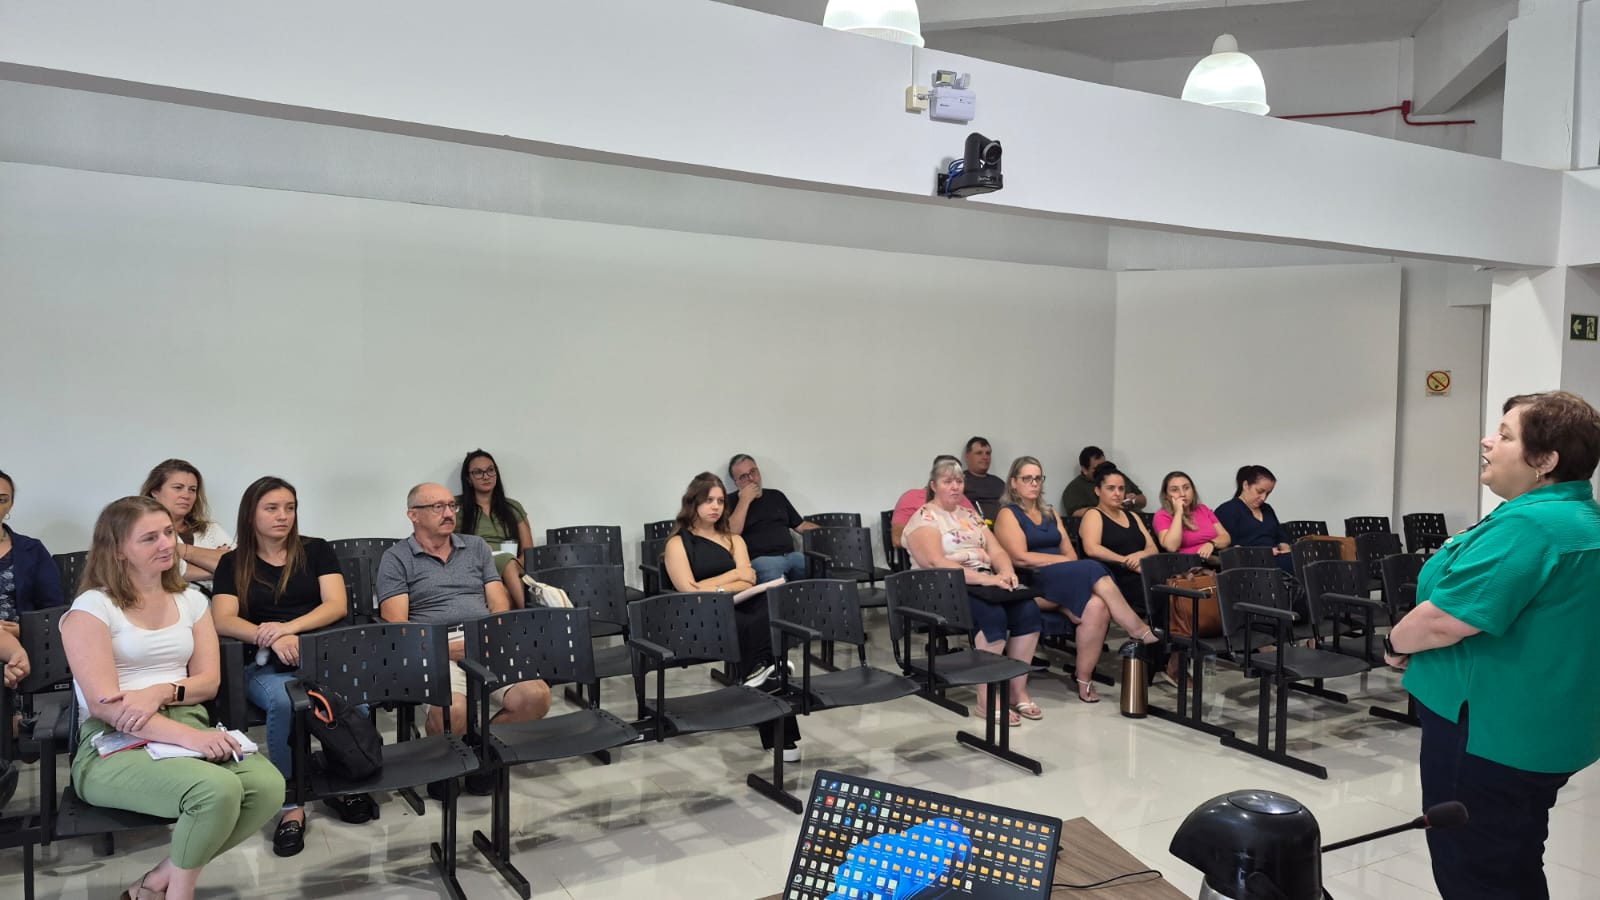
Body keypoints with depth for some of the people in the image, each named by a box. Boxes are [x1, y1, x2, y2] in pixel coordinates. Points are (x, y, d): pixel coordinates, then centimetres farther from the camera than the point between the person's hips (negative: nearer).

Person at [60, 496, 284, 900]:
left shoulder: (192, 600, 14)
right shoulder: (92, 607, -3)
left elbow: (208, 681, 9)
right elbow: (105, 705, -13)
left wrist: (161, 691, -14)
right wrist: (189, 736, -24)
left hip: (189, 728, 5)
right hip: (115, 745, -5)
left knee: (269, 786, -25)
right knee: (218, 790, -34)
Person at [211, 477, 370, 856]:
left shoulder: (316, 551, 12)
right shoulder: (233, 563, 12)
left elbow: (337, 605, 0)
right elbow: (223, 621, -2)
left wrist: (288, 627, -17)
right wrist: (271, 638, -21)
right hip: (266, 665, 0)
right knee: (282, 700, -37)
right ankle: (291, 804, -23)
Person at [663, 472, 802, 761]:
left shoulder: (733, 539, 24)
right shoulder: (678, 543, 10)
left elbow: (749, 583, 9)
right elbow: (690, 591, -3)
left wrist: (715, 590, -9)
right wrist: (733, 575, 3)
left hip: (743, 608, 4)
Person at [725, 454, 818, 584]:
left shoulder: (776, 496, 23)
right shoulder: (732, 501, 8)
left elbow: (801, 526, 23)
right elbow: (731, 534, -8)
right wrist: (745, 501, -6)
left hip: (791, 555, 5)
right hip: (759, 559, -5)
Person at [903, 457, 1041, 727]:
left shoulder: (970, 515, 20)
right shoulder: (924, 518, -3)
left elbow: (997, 551, 12)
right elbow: (936, 562, -18)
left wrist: (1006, 572, -12)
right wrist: (984, 578, -26)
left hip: (985, 582, 7)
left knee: (1028, 609, -20)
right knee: (993, 616, -33)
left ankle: (1018, 690, -11)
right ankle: (986, 699, -22)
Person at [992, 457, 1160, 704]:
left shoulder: (1050, 513, 26)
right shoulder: (1008, 515, 5)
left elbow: (1070, 553, 17)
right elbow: (1020, 557, -8)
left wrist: (1070, 564, -6)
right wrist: (1064, 561, -6)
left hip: (1068, 581, 6)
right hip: (1033, 584, -6)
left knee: (1097, 607, -28)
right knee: (1093, 570, -28)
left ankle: (1084, 678, -24)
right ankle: (1141, 632, -20)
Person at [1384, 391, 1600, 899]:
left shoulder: (1528, 526, -24)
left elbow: (1445, 620, -27)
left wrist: (1397, 644, -7)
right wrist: (1415, 645, 12)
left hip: (1493, 731, -10)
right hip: (1533, 727, 10)